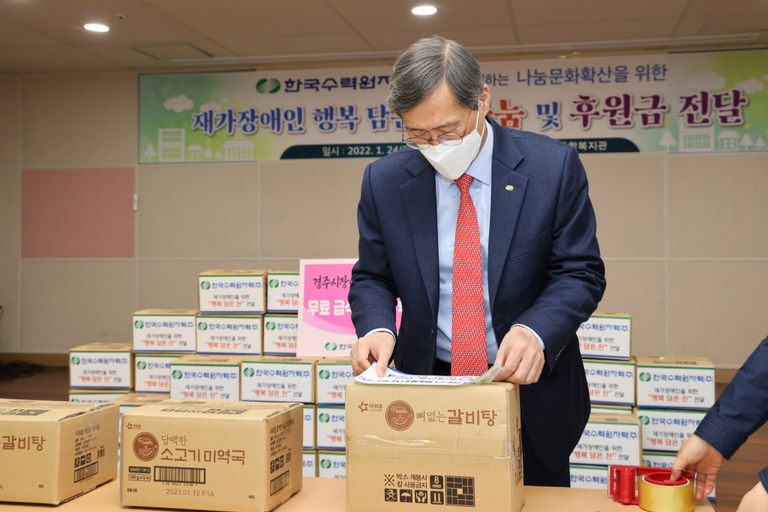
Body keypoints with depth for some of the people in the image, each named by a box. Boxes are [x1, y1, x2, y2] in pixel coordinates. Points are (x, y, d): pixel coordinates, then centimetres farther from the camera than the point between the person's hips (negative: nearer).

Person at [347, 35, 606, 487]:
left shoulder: (554, 166, -11)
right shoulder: (385, 181, -4)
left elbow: (581, 272, -8)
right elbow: (372, 278, 4)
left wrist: (535, 331, -27)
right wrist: (377, 329, -18)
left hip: (529, 392, -1)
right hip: (428, 393, 1)